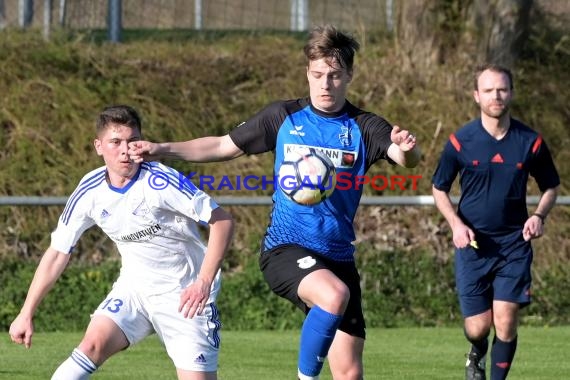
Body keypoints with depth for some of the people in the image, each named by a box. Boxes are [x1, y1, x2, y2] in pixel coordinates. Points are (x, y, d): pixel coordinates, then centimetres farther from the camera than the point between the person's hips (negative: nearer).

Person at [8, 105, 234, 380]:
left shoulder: (159, 182, -21)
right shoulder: (90, 192, -6)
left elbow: (222, 221, -18)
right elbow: (58, 253, 4)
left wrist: (204, 282, -25)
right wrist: (26, 314, 3)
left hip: (185, 295, -3)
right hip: (135, 288, 3)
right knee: (93, 344, -22)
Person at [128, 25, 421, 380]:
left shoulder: (364, 128, 1)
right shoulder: (284, 117, 3)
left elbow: (407, 158, -17)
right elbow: (224, 146, 12)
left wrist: (408, 149, -41)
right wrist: (163, 149, 2)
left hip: (338, 256, 2)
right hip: (285, 247, -2)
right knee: (334, 295, -35)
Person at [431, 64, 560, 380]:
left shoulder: (530, 142, -2)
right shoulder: (460, 141, -5)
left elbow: (550, 187, 12)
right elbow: (439, 189, 7)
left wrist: (539, 215, -8)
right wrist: (456, 224, -10)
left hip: (514, 244, 0)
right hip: (473, 244, 0)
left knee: (506, 321, -10)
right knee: (478, 326, 0)